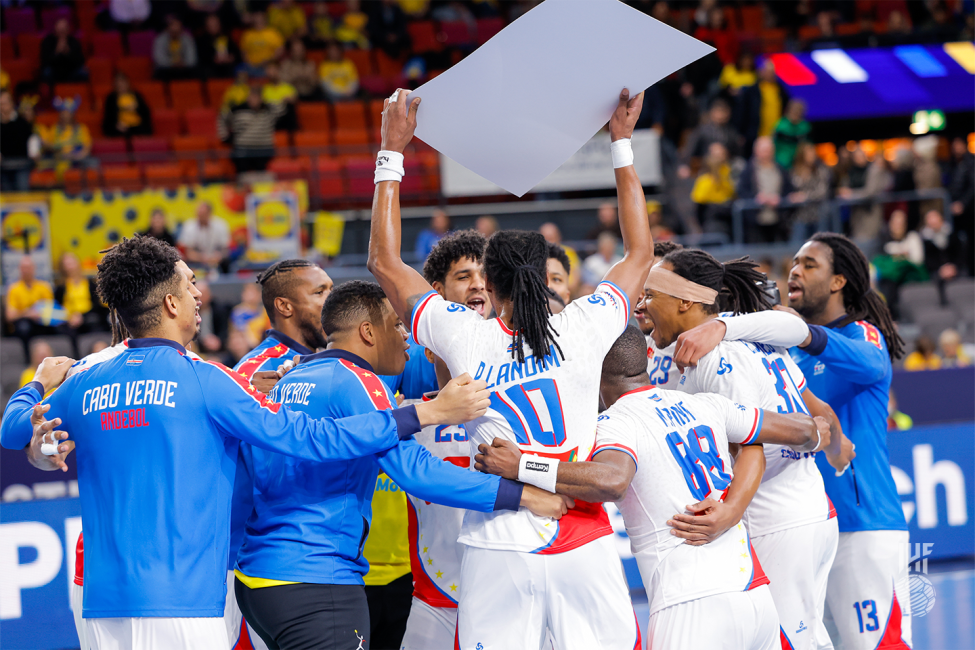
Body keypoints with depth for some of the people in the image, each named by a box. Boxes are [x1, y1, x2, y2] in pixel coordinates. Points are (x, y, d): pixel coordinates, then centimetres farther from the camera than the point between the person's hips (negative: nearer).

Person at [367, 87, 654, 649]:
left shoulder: (467, 339, -3)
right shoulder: (582, 331, 0)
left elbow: (385, 261, 10)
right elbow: (641, 253, 17)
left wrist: (393, 149, 14)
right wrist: (623, 143, 22)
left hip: (500, 551, -1)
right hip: (586, 546, 1)